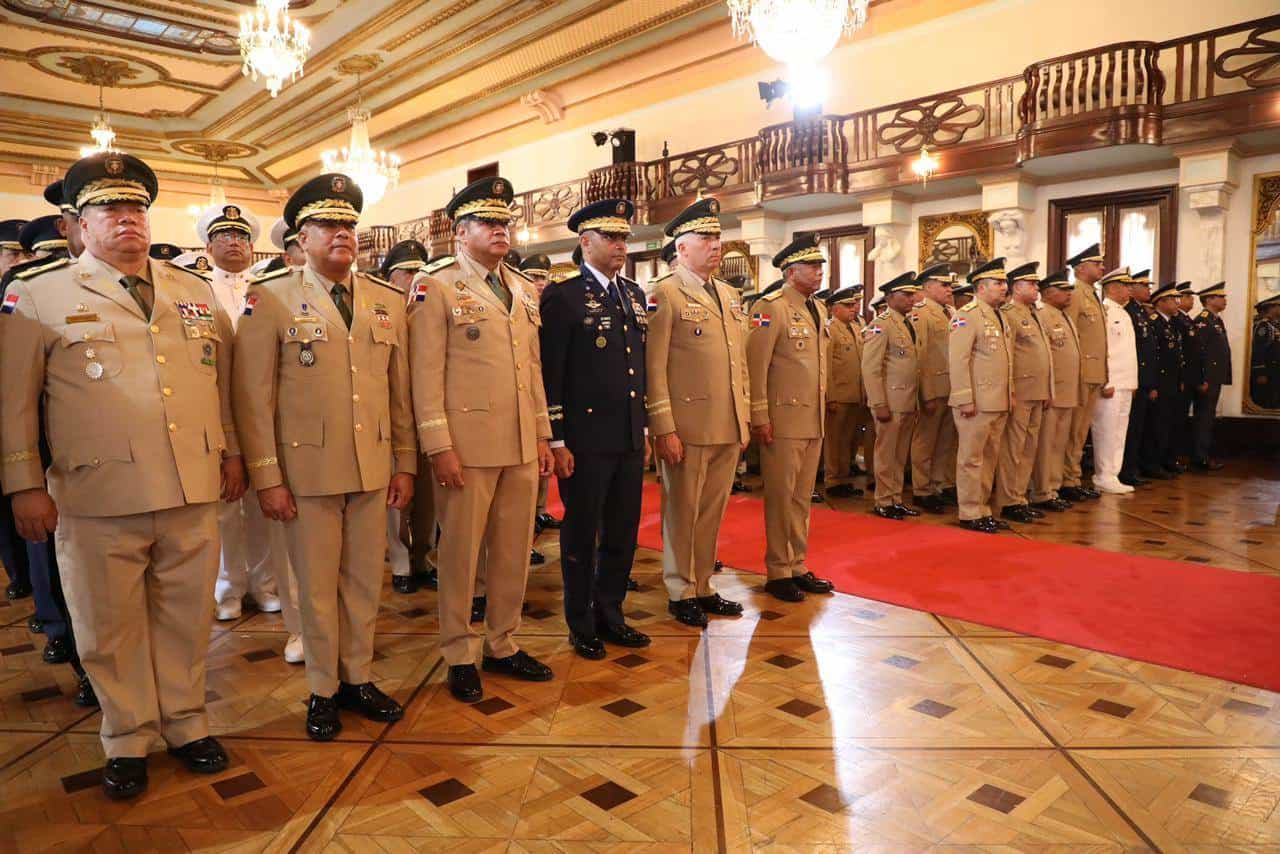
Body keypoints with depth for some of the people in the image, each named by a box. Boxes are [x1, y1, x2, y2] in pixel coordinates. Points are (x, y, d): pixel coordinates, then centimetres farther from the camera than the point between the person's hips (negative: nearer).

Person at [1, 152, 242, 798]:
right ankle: (128, 741, 27)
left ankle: (186, 725, 30)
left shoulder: (195, 292, 13)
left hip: (194, 491, 3)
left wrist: (231, 452, 14)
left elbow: (223, 380, 17)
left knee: (186, 615, 12)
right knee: (111, 626, 9)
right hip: (97, 499, -2)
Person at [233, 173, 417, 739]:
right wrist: (266, 477, -8)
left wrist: (405, 464, 8)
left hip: (374, 471, 4)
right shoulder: (270, 299, -3)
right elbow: (253, 396, -5)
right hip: (307, 473, -3)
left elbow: (400, 392, 9)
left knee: (365, 583, 14)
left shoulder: (388, 301, 8)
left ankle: (358, 678, 32)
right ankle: (323, 690, 28)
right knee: (317, 587, 9)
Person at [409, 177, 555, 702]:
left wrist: (542, 435, 12)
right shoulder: (436, 288, -3)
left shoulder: (524, 289, 15)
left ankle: (502, 645, 28)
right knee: (461, 553, 5)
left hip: (522, 445, 6)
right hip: (467, 445, -6)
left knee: (514, 551, 12)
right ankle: (460, 655, 21)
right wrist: (439, 447, -13)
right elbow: (427, 375, -8)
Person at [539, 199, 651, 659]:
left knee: (623, 534, 14)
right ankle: (581, 626, 24)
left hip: (630, 438, 6)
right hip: (585, 439, -6)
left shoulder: (634, 294, 13)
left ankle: (610, 616, 31)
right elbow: (550, 375, -11)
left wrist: (644, 428, 15)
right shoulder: (562, 297, -7)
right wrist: (556, 441, -13)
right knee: (581, 535, 8)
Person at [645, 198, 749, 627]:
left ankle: (703, 586, 28)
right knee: (683, 512, 6)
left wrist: (743, 419, 14)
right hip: (687, 426, -6)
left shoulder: (729, 294, 16)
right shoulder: (666, 294, -6)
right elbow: (654, 367, -10)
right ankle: (681, 592, 20)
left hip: (728, 428, 7)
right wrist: (664, 429, -15)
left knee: (712, 512, 14)